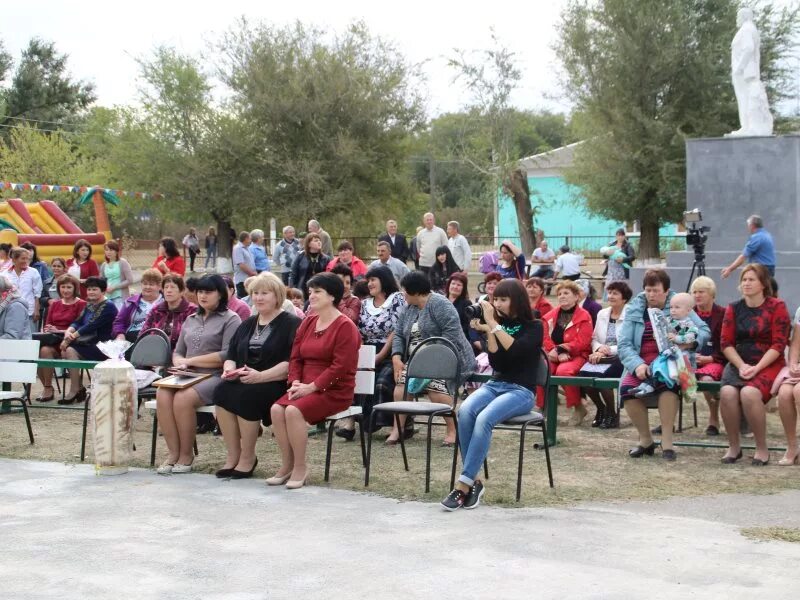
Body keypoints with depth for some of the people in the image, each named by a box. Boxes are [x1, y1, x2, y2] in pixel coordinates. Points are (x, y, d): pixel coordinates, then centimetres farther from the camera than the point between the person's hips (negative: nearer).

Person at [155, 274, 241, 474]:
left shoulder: (230, 319, 3)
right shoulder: (191, 320, 25)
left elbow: (227, 355, -9)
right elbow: (177, 352, 23)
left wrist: (191, 361, -8)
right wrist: (179, 363, -2)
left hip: (215, 377, -5)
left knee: (183, 398, -33)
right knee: (162, 394, -26)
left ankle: (186, 455, -18)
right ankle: (173, 452, -22)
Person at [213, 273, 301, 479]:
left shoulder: (291, 324, -2)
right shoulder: (247, 324, 21)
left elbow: (291, 363, -14)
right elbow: (231, 355, 18)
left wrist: (261, 376, -24)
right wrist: (229, 369, -6)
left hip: (276, 384, -6)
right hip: (243, 381, 6)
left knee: (246, 395, -33)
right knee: (222, 390, -25)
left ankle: (247, 457, -19)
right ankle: (233, 455, -19)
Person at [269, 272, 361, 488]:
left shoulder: (345, 326, -9)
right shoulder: (308, 323, 14)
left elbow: (340, 367, -17)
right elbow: (295, 357, 13)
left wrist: (311, 386, -19)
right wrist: (295, 382, -6)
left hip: (335, 391, -7)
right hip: (306, 388, 7)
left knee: (294, 411, -30)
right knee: (276, 409, -21)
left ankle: (300, 468, -16)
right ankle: (287, 465, -10)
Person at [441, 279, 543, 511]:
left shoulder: (534, 327, 0)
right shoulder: (498, 324, 13)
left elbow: (515, 350, -19)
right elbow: (496, 362, 2)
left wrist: (493, 324, -18)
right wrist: (487, 332, -9)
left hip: (521, 390, -4)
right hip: (494, 384, 4)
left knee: (484, 418, -33)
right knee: (465, 411, -29)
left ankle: (464, 484, -33)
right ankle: (474, 480, -26)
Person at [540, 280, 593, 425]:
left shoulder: (584, 317, -2)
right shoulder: (551, 316, 12)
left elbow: (581, 342, -10)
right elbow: (546, 339, 5)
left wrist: (560, 349, -17)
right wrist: (558, 353, -13)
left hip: (576, 356, -4)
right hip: (554, 356, 4)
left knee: (563, 371, -36)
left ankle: (578, 407, -16)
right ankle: (542, 406, -11)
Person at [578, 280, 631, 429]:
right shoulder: (602, 314, 16)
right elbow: (594, 338, 16)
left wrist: (607, 350, -16)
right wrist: (599, 349, -7)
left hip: (621, 357, -6)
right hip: (601, 356, 6)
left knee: (600, 375, -31)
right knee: (583, 373, -23)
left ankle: (612, 413, -6)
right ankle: (600, 408, 4)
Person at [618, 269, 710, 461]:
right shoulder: (635, 309, 10)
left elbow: (704, 330, 1)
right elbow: (623, 344, 2)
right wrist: (637, 365, -17)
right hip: (641, 363, 2)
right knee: (627, 387, -29)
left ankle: (667, 441, -28)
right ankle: (645, 439, -9)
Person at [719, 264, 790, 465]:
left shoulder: (776, 306, -1)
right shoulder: (733, 309, 11)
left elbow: (779, 344, -7)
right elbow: (726, 343, 5)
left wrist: (756, 368, -17)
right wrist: (742, 366, -11)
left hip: (768, 364, -3)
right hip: (739, 363, 4)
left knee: (749, 393, -33)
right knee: (727, 392, -28)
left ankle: (762, 449, -16)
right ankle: (734, 446, -11)